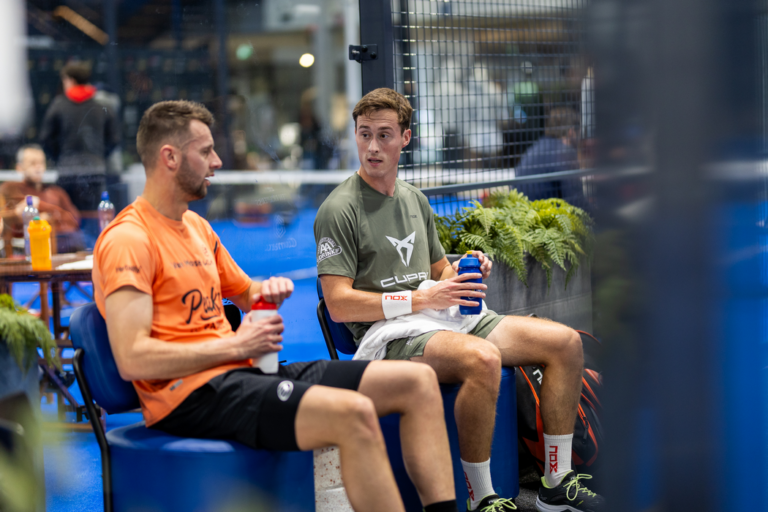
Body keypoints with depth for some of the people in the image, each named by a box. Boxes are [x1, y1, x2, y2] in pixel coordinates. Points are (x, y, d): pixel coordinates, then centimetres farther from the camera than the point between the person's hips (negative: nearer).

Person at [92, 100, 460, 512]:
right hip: (193, 394, -10)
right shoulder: (127, 239, -9)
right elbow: (133, 359, -19)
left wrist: (269, 289, 9)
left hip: (243, 373, 10)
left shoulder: (197, 227, 21)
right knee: (353, 413, -32)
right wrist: (235, 345, -13)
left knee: (418, 382, -1)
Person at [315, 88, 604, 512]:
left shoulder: (415, 200, 19)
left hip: (449, 319, 8)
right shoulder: (339, 210, -6)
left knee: (565, 342, -5)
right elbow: (339, 305, -14)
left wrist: (465, 271, 2)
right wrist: (422, 299, -19)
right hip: (389, 334, -8)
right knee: (483, 358, -37)